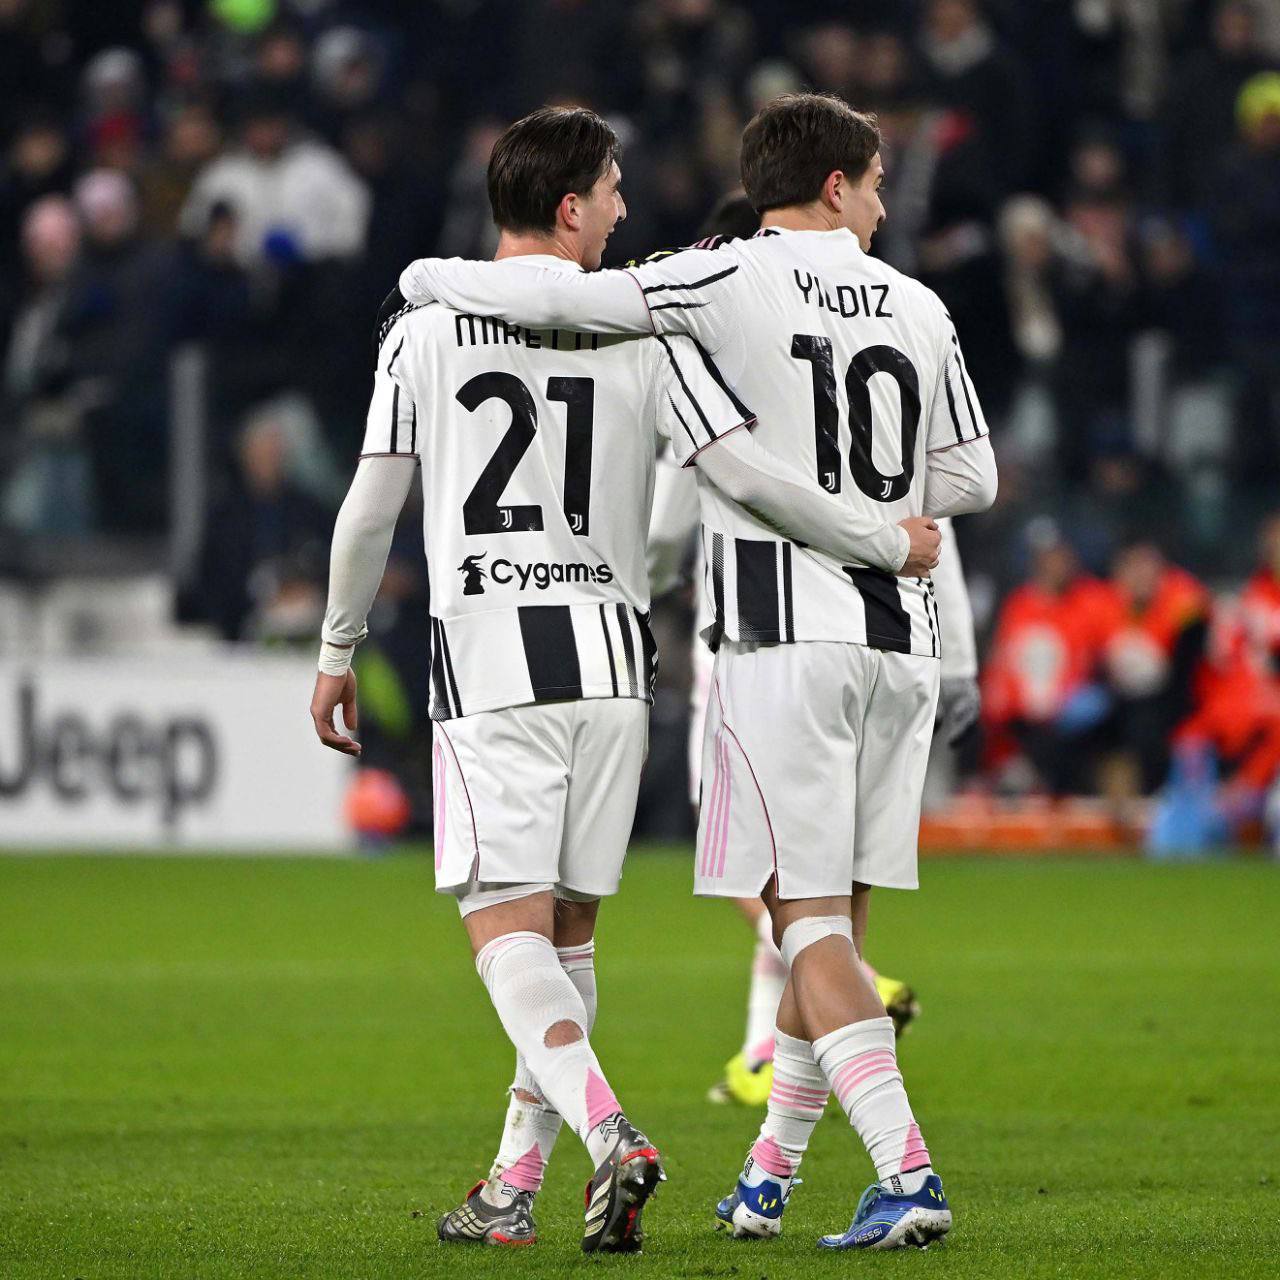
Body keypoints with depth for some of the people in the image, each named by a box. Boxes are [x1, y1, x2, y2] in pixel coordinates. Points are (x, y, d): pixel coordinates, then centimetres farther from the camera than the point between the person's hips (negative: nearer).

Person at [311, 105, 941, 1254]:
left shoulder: (424, 325, 0)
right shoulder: (643, 328, 0)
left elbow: (371, 508, 3)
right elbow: (744, 470, -6)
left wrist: (338, 652, 15)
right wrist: (890, 544, 5)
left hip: (485, 663, -2)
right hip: (610, 654, 2)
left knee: (508, 928, -6)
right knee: (568, 932, 12)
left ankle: (609, 1133, -28)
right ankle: (514, 1188, 14)